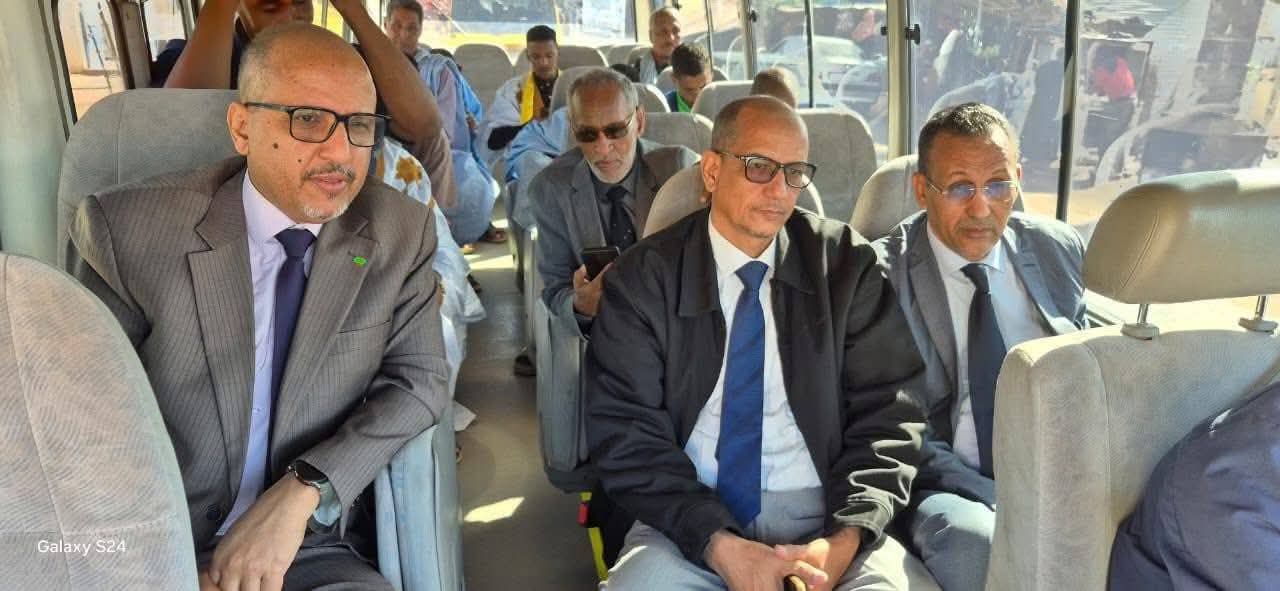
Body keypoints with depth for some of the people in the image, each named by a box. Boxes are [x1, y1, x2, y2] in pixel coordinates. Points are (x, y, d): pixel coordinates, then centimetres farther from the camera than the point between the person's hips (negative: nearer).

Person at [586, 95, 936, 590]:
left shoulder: (845, 264, 3)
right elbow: (625, 434, -6)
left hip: (824, 515, 1)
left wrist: (847, 538, -15)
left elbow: (888, 411, 1)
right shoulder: (642, 278, -1)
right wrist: (719, 544, -18)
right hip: (690, 524, -1)